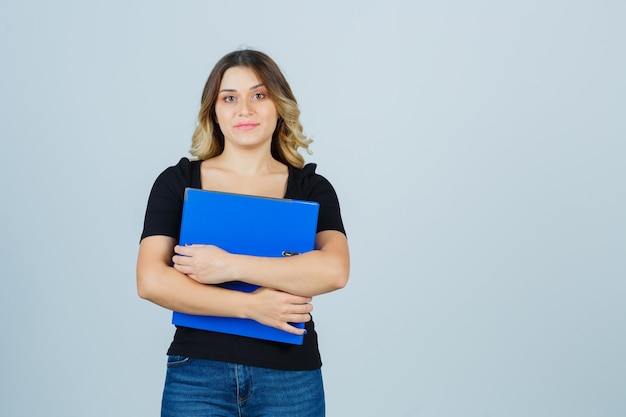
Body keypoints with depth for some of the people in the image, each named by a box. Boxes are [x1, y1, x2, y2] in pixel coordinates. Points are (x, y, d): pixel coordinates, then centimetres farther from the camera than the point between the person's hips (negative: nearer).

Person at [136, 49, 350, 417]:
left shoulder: (311, 187, 1)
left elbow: (335, 271, -16)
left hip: (291, 381, 1)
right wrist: (251, 306, -16)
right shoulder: (176, 182, 2)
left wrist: (229, 265, -19)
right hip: (197, 375, 0)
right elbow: (151, 281, -9)